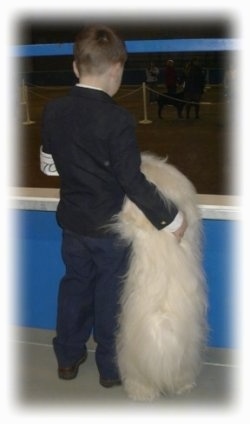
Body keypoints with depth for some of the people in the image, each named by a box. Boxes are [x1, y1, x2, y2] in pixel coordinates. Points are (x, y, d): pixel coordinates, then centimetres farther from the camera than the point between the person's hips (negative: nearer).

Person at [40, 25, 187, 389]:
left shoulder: (53, 111, -4)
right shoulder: (117, 119, -23)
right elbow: (133, 181, -24)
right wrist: (171, 218, -16)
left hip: (72, 221, 5)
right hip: (111, 227, -5)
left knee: (75, 285, 21)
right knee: (111, 295, 11)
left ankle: (68, 357, 35)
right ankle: (111, 368, 27)